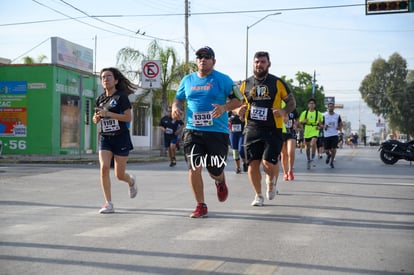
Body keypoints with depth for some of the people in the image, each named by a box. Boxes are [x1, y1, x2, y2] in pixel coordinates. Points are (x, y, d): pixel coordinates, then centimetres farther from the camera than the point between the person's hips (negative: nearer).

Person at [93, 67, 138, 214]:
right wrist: (96, 117, -5)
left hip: (121, 137, -4)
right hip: (105, 138, 4)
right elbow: (96, 120, 19)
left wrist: (108, 113, -21)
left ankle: (131, 181, 39)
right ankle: (108, 204, -9)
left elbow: (128, 118, -15)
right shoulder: (100, 99, 9)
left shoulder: (121, 97, -7)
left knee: (119, 174, 1)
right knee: (104, 167, -15)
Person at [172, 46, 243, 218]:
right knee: (194, 168, -9)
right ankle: (201, 206, 5)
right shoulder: (187, 80, 11)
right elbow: (179, 98, 23)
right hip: (193, 131, 2)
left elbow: (238, 100, -1)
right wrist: (176, 107, 0)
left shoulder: (223, 79, 0)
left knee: (215, 171, 4)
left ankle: (220, 182, 44)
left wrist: (224, 107, -20)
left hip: (217, 133, -2)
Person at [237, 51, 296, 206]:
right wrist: (240, 110, -6)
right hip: (252, 129, 3)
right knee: (253, 164, 0)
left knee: (269, 163, -12)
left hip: (273, 129, -3)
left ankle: (272, 181, 24)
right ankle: (258, 196, 19)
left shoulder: (277, 83, 1)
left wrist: (284, 111, -16)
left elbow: (292, 102, 6)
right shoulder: (246, 84, 9)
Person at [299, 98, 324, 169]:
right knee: (307, 147, 8)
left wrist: (320, 126, -7)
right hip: (307, 131, 2)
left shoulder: (318, 113, 5)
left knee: (313, 143, -27)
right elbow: (300, 122, 9)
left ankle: (313, 157, -10)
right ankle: (308, 160, 24)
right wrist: (304, 121, -12)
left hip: (315, 131, -2)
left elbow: (321, 123, 15)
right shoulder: (304, 113, 6)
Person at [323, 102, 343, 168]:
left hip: (335, 135, 0)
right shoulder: (324, 115, -2)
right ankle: (328, 155, 38)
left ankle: (331, 162, 11)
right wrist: (324, 127, -16)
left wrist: (339, 128, -7)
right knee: (326, 150, 1)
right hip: (326, 135, 0)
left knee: (333, 149, -8)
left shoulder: (337, 116, 3)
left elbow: (340, 124, 14)